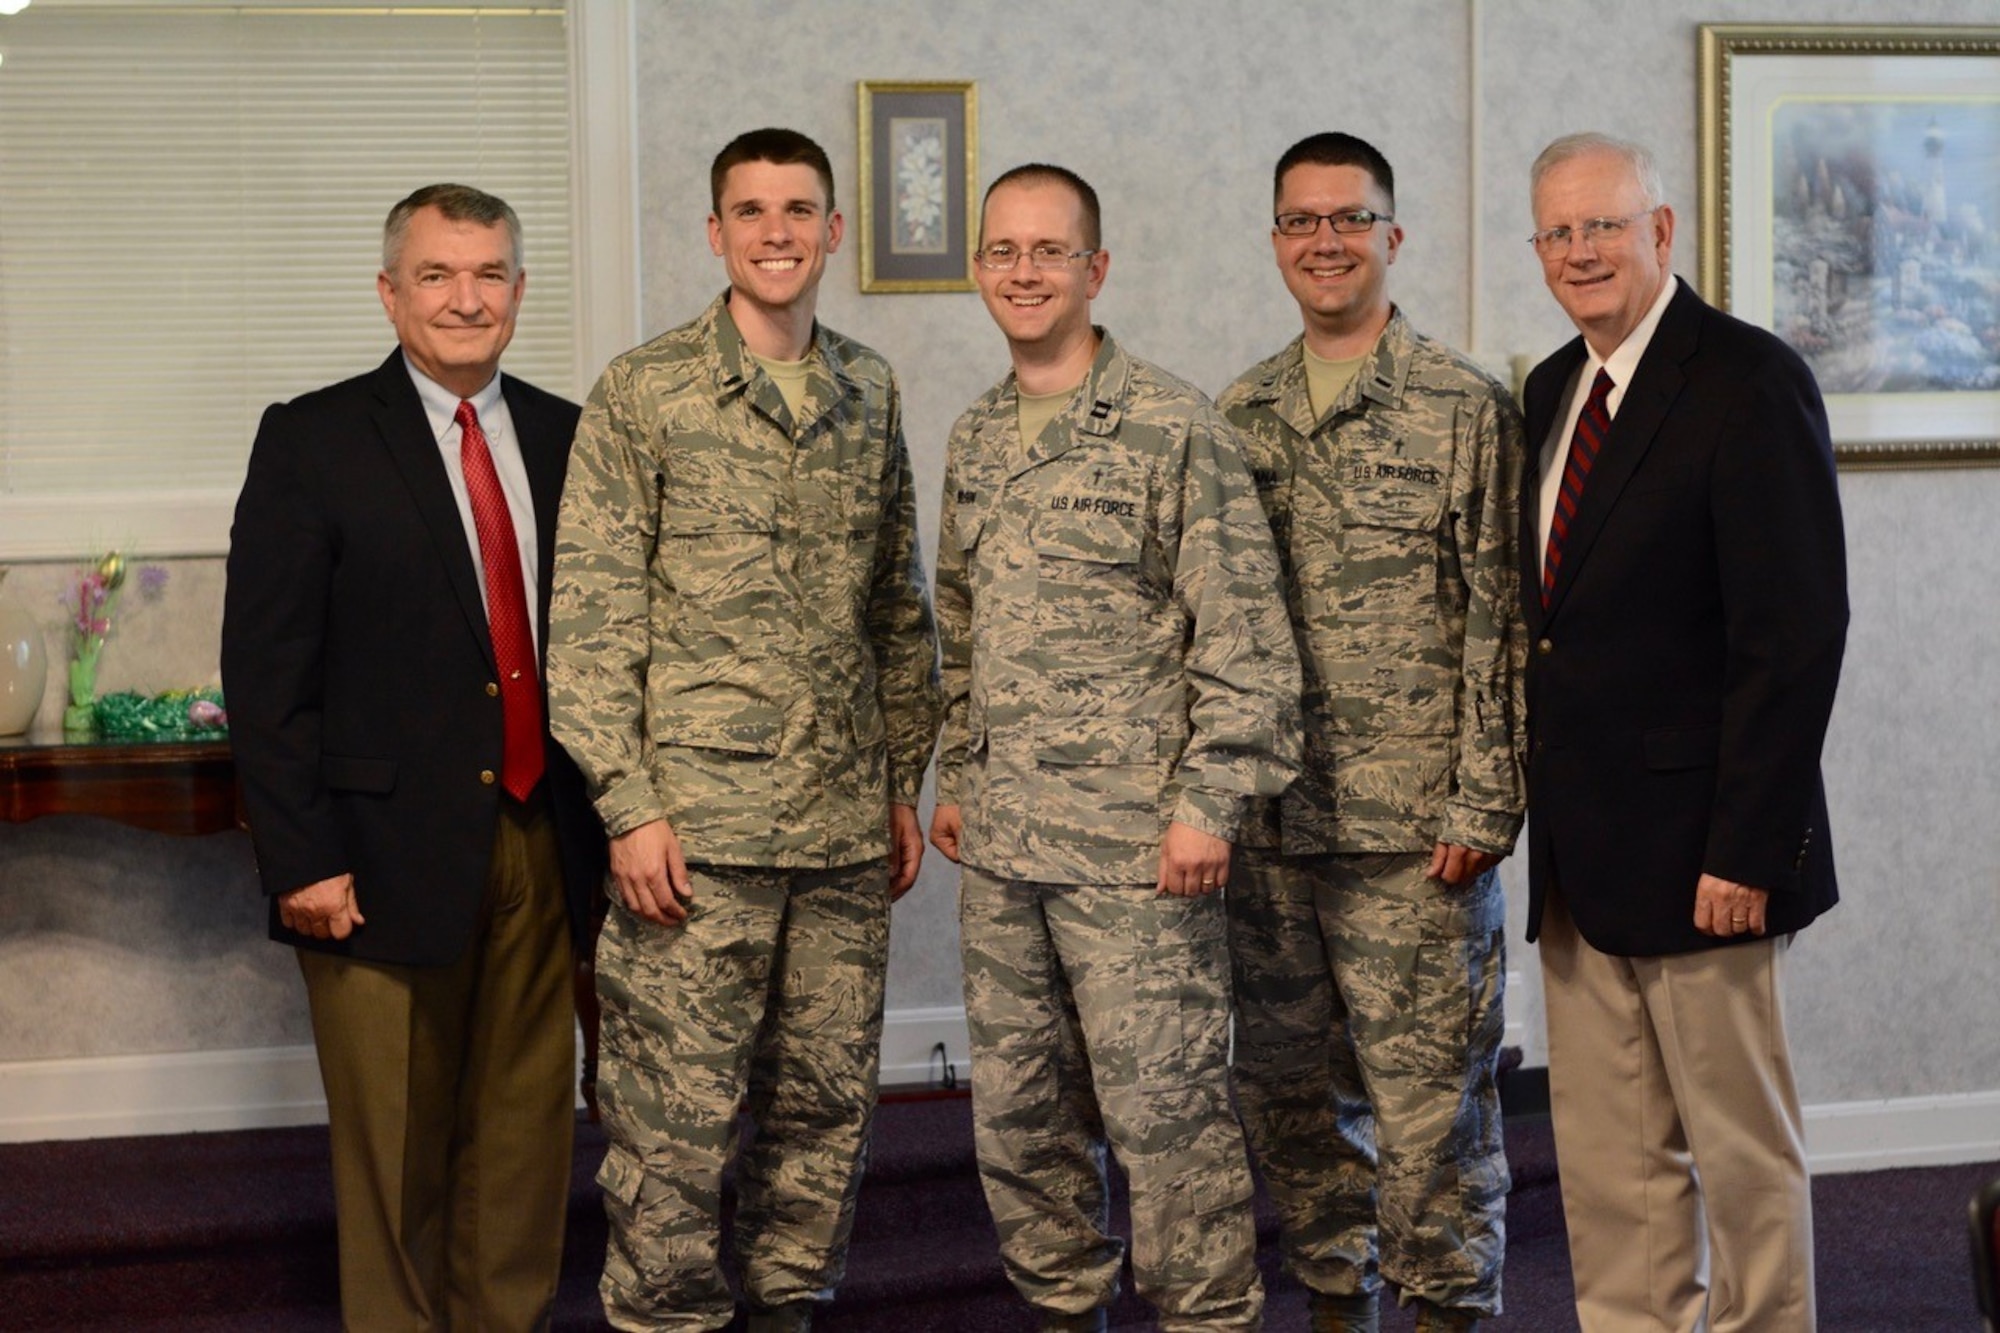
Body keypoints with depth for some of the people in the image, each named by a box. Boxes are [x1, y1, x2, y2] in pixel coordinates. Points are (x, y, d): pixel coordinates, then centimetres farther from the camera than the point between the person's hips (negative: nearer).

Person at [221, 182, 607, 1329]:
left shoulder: (565, 437, 11)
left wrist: (610, 815, 6)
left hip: (545, 848, 4)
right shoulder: (313, 441, -2)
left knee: (528, 1130, 9)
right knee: (396, 1146, 4)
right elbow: (264, 669, -6)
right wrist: (304, 857, -12)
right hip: (389, 851, -4)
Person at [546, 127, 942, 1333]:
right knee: (675, 1120, -2)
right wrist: (627, 805, -11)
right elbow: (590, 618, -6)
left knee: (828, 1101, 11)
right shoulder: (643, 394, -3)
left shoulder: (872, 392, 11)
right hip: (697, 824, -4)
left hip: (847, 826, 5)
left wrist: (906, 781, 13)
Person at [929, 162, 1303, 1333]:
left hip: (1134, 842, -6)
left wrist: (1207, 802, -15)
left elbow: (1244, 639, -10)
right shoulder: (974, 440, 13)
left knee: (1165, 1106, -3)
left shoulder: (1175, 429, -8)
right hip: (1001, 843, 7)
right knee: (1017, 1107, 13)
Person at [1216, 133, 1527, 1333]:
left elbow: (1501, 618, -6)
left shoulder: (1467, 408, -3)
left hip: (1413, 828, -5)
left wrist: (1486, 802, -11)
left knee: (1430, 1097, 0)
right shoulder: (1242, 413, 11)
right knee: (1290, 1089, 12)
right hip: (1266, 820, 5)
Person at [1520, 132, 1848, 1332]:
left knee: (1742, 1145, 5)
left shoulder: (1750, 382, -11)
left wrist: (1745, 850, -19)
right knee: (1608, 1157, 12)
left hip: (1694, 850, -7)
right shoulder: (1553, 391, 13)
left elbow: (1797, 636, -16)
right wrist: (1543, 815, 9)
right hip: (1581, 855, 7)